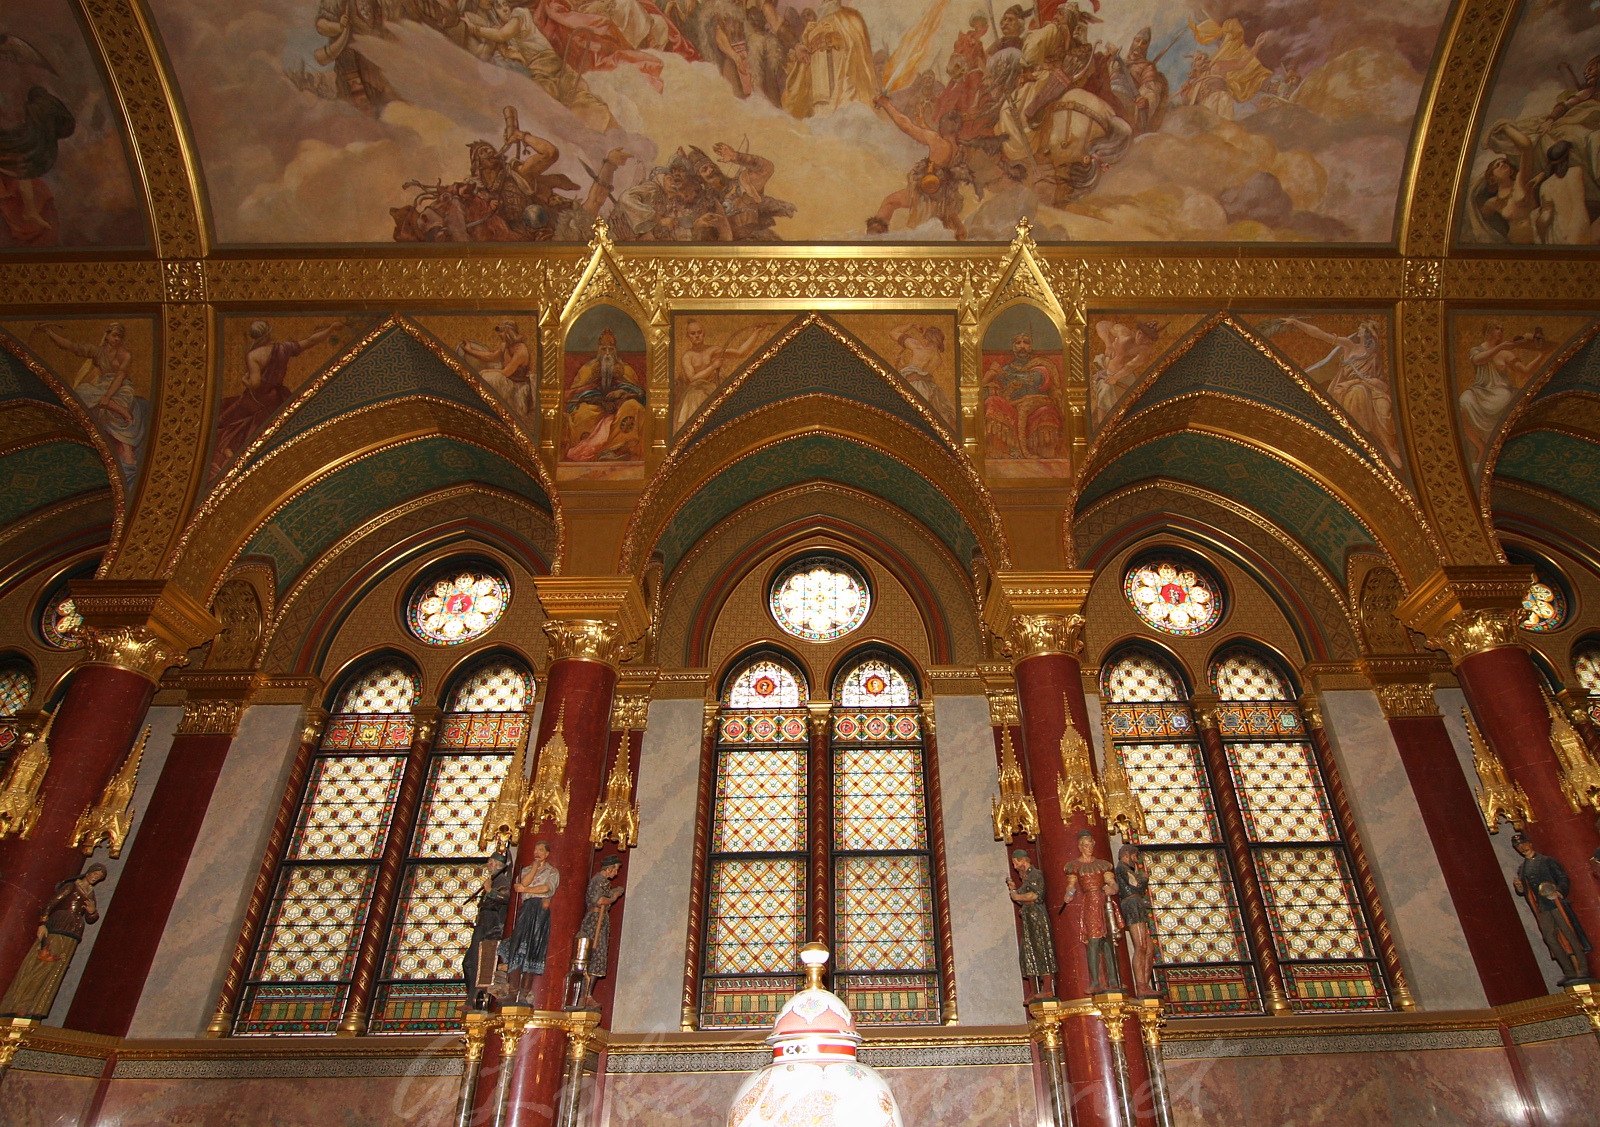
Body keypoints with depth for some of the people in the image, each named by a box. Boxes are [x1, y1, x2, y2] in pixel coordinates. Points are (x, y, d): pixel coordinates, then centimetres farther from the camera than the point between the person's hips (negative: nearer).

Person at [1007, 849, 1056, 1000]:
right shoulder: (1026, 877, 22)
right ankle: (1034, 991, 5)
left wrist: (1017, 896, -11)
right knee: (1028, 953, 5)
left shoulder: (1035, 874, -5)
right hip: (1028, 918, 10)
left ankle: (1048, 989, -11)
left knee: (1041, 950, -11)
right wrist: (1014, 889, 10)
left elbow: (1036, 894, -20)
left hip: (1037, 916, -10)